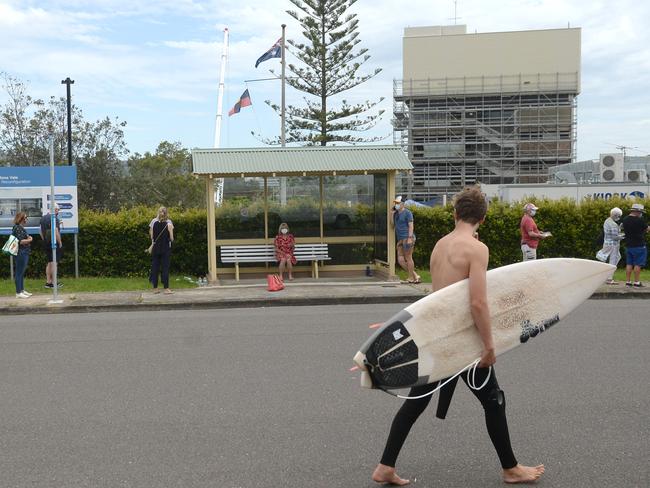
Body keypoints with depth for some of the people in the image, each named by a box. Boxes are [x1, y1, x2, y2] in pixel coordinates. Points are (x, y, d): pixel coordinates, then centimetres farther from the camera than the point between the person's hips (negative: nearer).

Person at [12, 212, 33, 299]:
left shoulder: (21, 227, 15)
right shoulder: (18, 228, -15)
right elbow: (20, 241, -21)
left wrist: (28, 238, 7)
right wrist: (29, 240, -8)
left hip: (24, 253, 10)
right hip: (21, 253, -10)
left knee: (22, 272, 16)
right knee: (19, 272, -4)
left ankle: (22, 290, 25)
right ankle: (18, 292, 0)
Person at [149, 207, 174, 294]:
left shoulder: (153, 222, -1)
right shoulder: (169, 223, -9)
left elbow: (151, 236, 2)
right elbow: (171, 238, -8)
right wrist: (171, 239, 13)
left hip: (156, 248, 3)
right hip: (166, 248, -3)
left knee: (155, 267, 9)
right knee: (165, 268, 0)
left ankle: (155, 288, 13)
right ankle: (166, 288, -2)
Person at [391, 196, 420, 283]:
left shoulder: (407, 212, -5)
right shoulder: (396, 213, 18)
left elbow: (411, 226, -11)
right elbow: (393, 224, 12)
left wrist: (410, 238, -19)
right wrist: (391, 214, 4)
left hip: (407, 238, -8)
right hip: (400, 239, 8)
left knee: (408, 258, -4)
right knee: (400, 260, 3)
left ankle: (411, 277, 5)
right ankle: (415, 276, 12)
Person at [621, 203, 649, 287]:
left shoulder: (625, 220, 5)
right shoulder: (640, 220, -16)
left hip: (628, 245, 6)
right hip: (639, 245, -6)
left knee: (629, 264, 10)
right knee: (637, 264, -1)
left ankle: (628, 281, 11)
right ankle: (637, 282, 1)